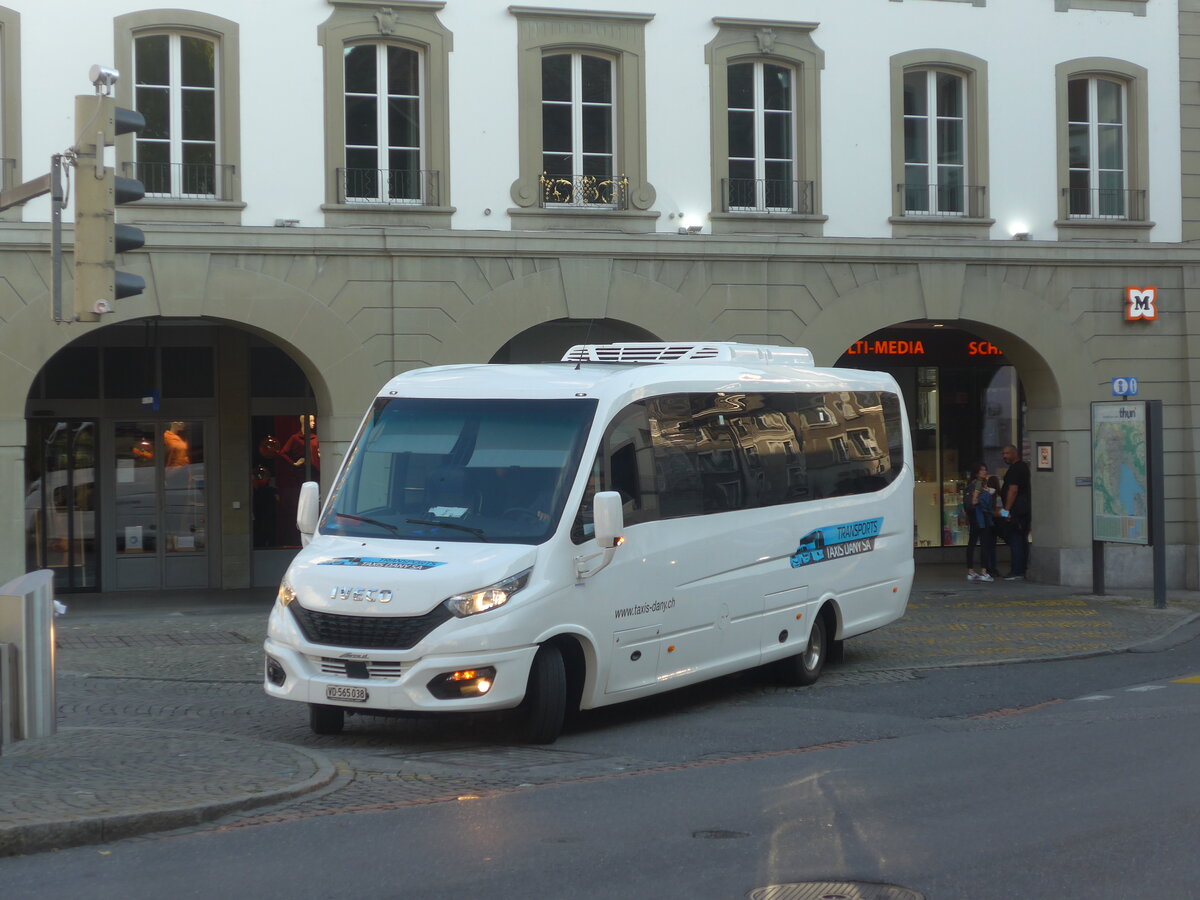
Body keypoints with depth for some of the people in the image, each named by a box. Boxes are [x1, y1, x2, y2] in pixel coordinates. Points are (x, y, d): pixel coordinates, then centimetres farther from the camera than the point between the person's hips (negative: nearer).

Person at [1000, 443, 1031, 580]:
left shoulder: (1015, 469, -12)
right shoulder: (1024, 466, 19)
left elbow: (1013, 490, -19)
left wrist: (1006, 510, -20)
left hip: (1016, 509, -10)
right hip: (1026, 509, 10)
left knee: (1015, 540, -10)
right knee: (1023, 540, 12)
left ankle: (1017, 572, -12)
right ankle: (1023, 571, 16)